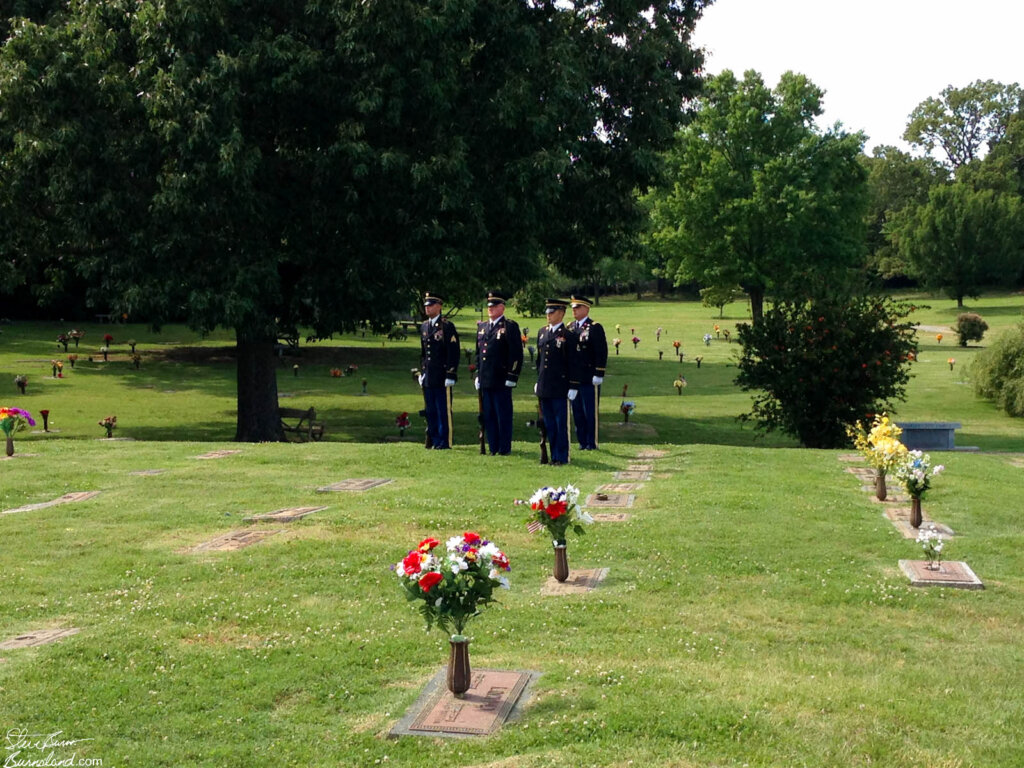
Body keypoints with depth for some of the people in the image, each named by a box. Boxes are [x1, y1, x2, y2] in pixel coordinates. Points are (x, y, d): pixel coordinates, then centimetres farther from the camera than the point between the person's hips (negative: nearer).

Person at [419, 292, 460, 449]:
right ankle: (434, 440, 17)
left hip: (442, 377, -7)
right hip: (428, 377, 7)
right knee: (430, 412, 9)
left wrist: (451, 375, -14)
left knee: (443, 411, -2)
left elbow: (453, 353, -10)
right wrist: (422, 372, 16)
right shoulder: (424, 327, 14)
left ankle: (445, 442, 4)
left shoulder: (447, 326, -7)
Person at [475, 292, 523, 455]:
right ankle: (493, 448, 17)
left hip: (501, 381, -7)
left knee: (503, 415, -1)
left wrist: (511, 377, -14)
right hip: (485, 380, 7)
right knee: (488, 415, 10)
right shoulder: (481, 327, 16)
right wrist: (478, 374, 16)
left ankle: (504, 448, 6)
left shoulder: (510, 326, -5)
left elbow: (516, 354, -9)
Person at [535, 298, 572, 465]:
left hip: (560, 387, -6)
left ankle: (562, 457, 6)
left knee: (561, 424, -1)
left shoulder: (567, 335, -7)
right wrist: (539, 380, 16)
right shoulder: (542, 332, 12)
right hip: (544, 387, 6)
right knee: (549, 424, 11)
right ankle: (553, 455, 18)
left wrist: (573, 386, -10)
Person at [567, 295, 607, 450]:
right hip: (573, 379, 6)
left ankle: (592, 442, 7)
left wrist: (598, 375, -15)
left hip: (589, 379, -6)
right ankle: (582, 441, 18)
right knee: (577, 412, 10)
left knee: (590, 412, -1)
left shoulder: (595, 328, -7)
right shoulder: (570, 328, 12)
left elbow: (602, 353, -10)